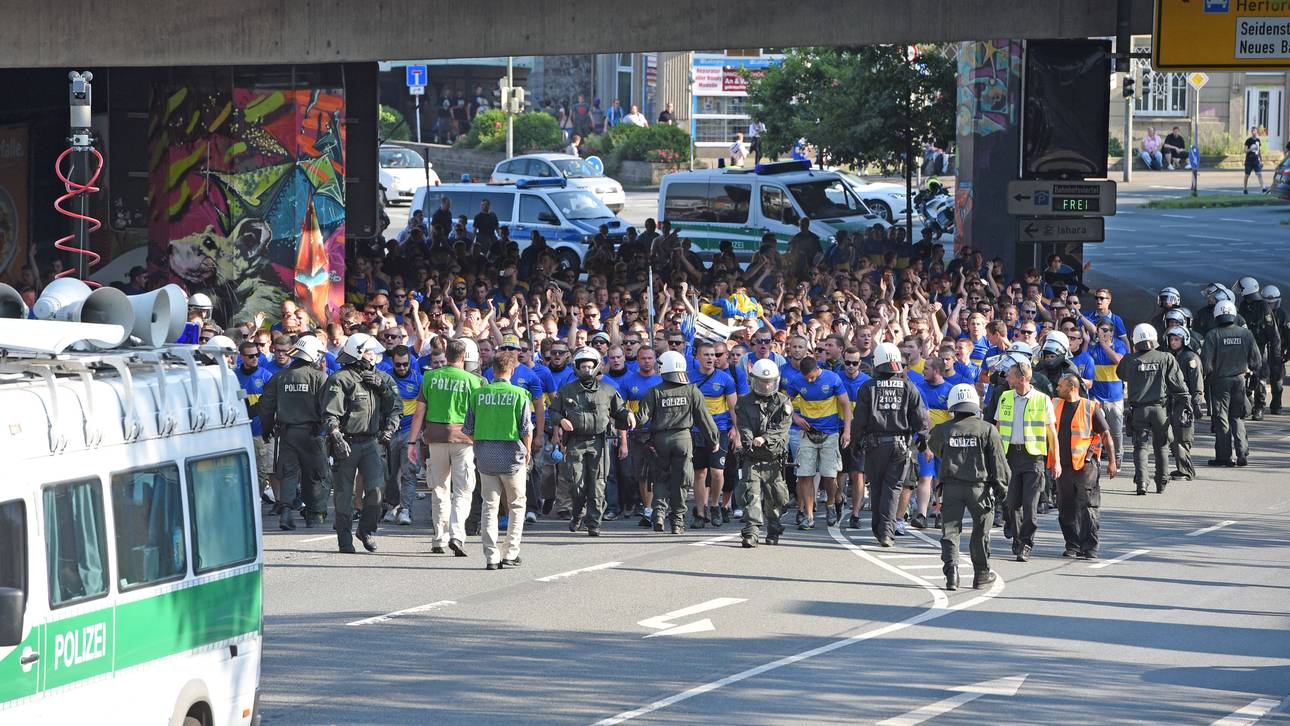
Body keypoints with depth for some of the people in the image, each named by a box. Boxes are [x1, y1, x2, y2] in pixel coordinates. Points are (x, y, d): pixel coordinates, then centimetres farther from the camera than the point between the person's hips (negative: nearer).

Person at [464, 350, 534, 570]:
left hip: (485, 454, 2)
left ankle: (491, 556, 1)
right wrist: (527, 452, 11)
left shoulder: (478, 393, 1)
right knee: (517, 504, 13)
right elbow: (526, 430, -7)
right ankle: (510, 553, 10)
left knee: (489, 506, 8)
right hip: (511, 454, -2)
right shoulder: (519, 395, -6)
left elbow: (468, 430, 3)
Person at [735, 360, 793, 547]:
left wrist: (764, 438, -26)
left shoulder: (783, 403, 4)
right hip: (752, 460, -1)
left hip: (774, 459, 1)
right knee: (751, 495, -15)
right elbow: (744, 428, -7)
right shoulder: (745, 403, 5)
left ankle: (773, 532, 29)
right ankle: (751, 533, -23)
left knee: (775, 500, 10)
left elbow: (781, 429, -9)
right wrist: (749, 441, -29)